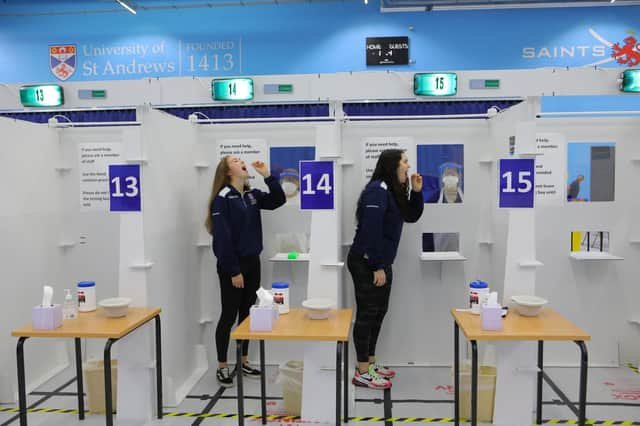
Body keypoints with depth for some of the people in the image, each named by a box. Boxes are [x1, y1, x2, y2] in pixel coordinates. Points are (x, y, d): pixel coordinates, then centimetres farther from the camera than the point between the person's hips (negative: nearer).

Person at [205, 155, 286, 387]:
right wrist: (233, 271, -18)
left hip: (252, 263, 7)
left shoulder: (252, 195, 9)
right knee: (229, 316, 2)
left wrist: (267, 175, -5)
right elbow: (222, 238, -17)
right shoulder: (222, 198, -12)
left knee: (247, 314, 14)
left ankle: (243, 361, 29)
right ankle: (222, 367, 18)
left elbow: (278, 201, 5)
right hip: (232, 266, -7)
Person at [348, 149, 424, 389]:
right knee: (367, 314, -2)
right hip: (366, 263, -10)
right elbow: (371, 230, -23)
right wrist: (377, 267, -22)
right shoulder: (377, 189, -17)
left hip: (381, 262, 10)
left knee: (379, 312, 15)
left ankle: (370, 363, 28)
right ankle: (362, 373, 8)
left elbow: (412, 216, 20)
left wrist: (417, 192, 5)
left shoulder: (393, 191, 13)